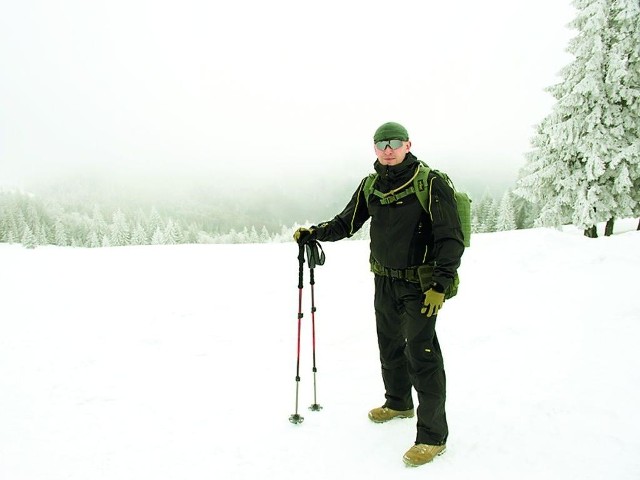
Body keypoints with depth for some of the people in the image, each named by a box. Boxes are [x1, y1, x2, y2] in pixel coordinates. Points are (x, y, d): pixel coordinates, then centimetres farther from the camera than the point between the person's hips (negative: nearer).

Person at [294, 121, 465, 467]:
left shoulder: (431, 183, -15)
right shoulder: (370, 186, 3)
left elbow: (451, 239, -16)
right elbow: (346, 223, 14)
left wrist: (440, 286, -21)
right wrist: (314, 232, 1)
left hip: (420, 286, -6)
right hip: (385, 283, 7)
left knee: (421, 355, -7)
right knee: (389, 346, 21)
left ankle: (433, 435, 8)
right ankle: (398, 403, 44)